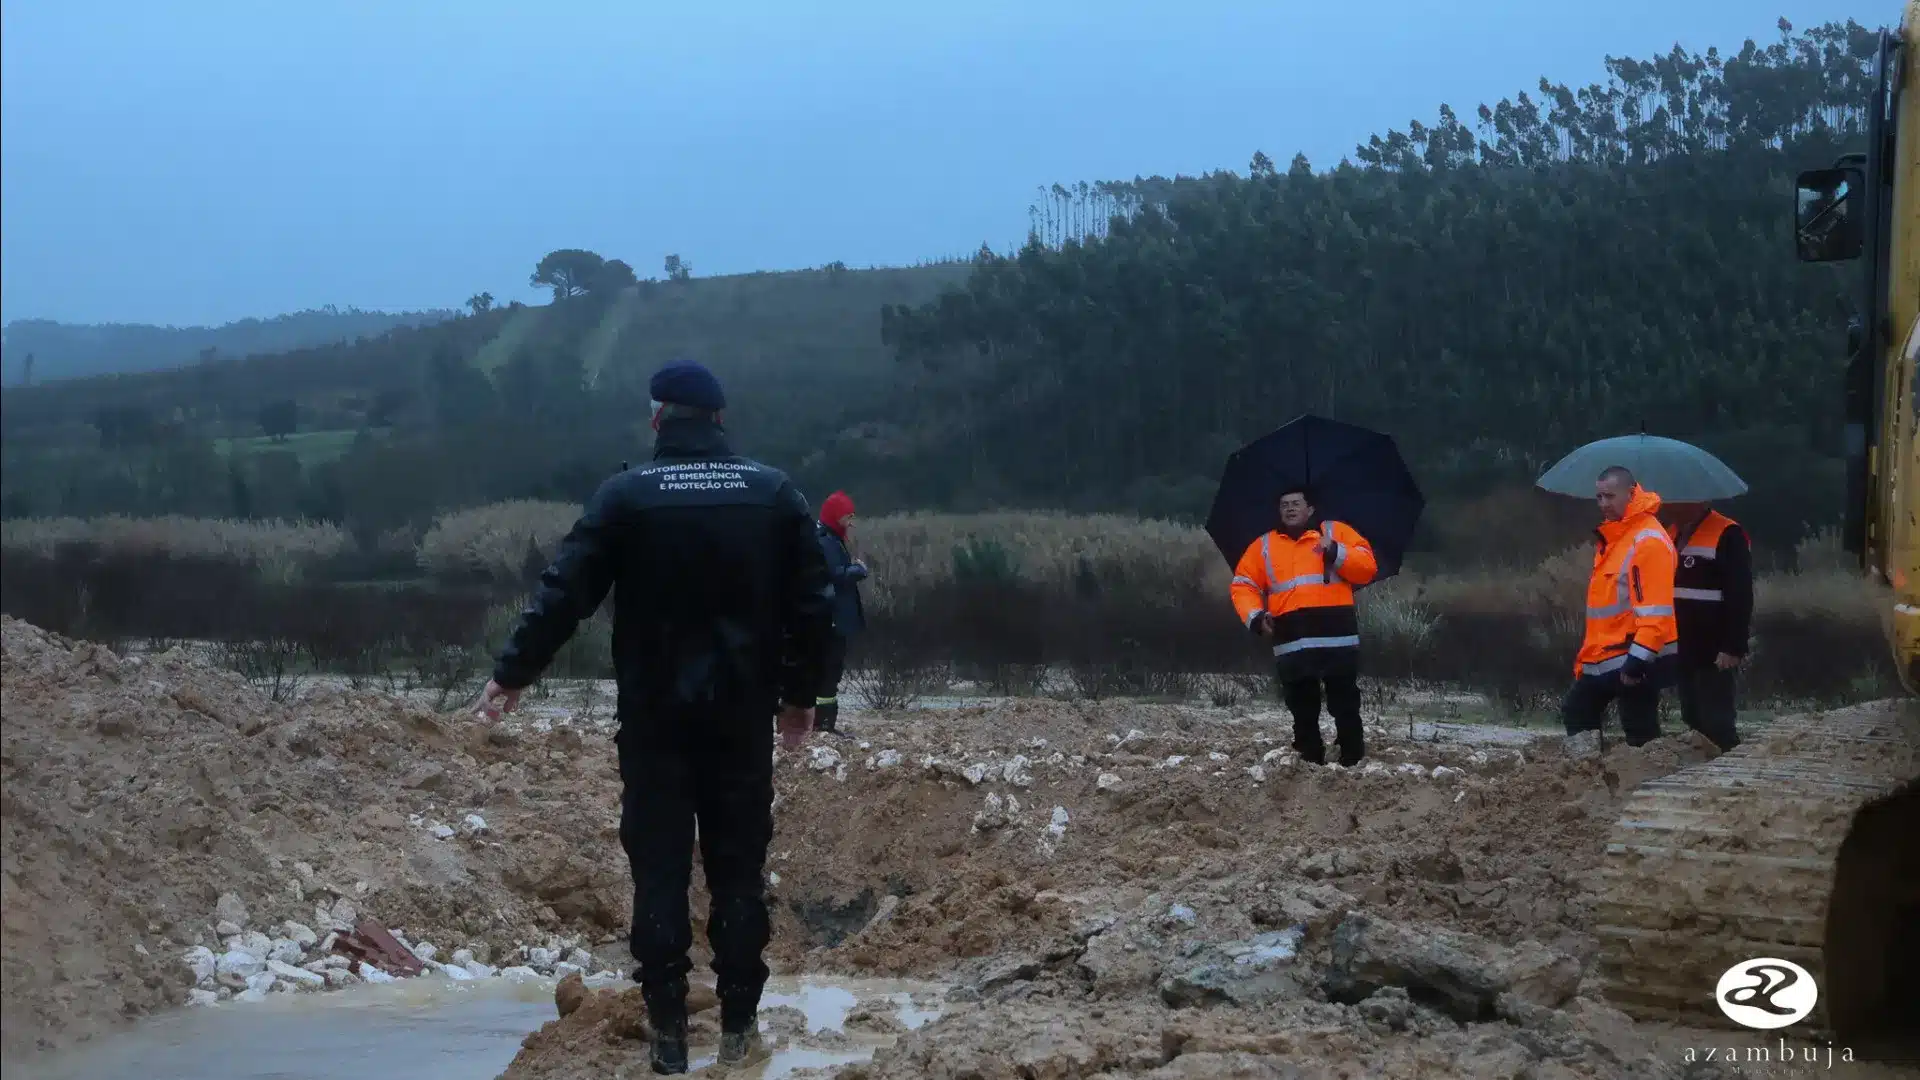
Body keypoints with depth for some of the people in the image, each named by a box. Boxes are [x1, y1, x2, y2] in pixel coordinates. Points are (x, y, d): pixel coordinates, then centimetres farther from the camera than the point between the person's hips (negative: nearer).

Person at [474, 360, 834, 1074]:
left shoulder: (625, 495, -4)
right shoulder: (775, 494, 2)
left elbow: (565, 593, -5)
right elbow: (812, 604, 3)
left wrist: (514, 673, 5)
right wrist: (801, 691, 14)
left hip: (654, 714, -1)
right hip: (743, 712, 1)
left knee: (659, 867, 3)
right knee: (739, 867, 8)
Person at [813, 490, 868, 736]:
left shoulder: (832, 541, 18)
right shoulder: (825, 543, -16)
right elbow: (837, 575, -24)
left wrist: (854, 569, 3)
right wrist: (860, 570, -9)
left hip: (836, 619, 11)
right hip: (831, 619, -11)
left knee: (831, 668, 13)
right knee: (830, 668, -9)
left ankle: (825, 720, 17)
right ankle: (822, 721, -9)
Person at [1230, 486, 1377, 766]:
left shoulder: (1337, 532, 11)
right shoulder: (1264, 546, 18)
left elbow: (1367, 566, 2)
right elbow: (1243, 585, 14)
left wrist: (1336, 553, -14)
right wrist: (1255, 617, -2)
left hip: (1338, 640, -2)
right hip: (1291, 645, 3)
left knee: (1346, 707, -1)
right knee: (1303, 711, 6)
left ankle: (1353, 764, 5)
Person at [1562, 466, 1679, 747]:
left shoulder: (1648, 540, -18)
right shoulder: (1611, 537, 14)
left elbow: (1655, 610, -24)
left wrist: (1639, 660, -28)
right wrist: (1588, 655, 24)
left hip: (1635, 659, -10)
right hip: (1604, 656, 10)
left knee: (1640, 734, -5)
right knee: (1576, 714, 16)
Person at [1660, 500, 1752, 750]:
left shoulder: (1727, 536, -12)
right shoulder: (1671, 534, 14)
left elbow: (1740, 597, -18)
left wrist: (1733, 647, -22)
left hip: (1714, 653, -8)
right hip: (1683, 652, 9)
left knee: (1716, 722, -8)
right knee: (1693, 720, 13)